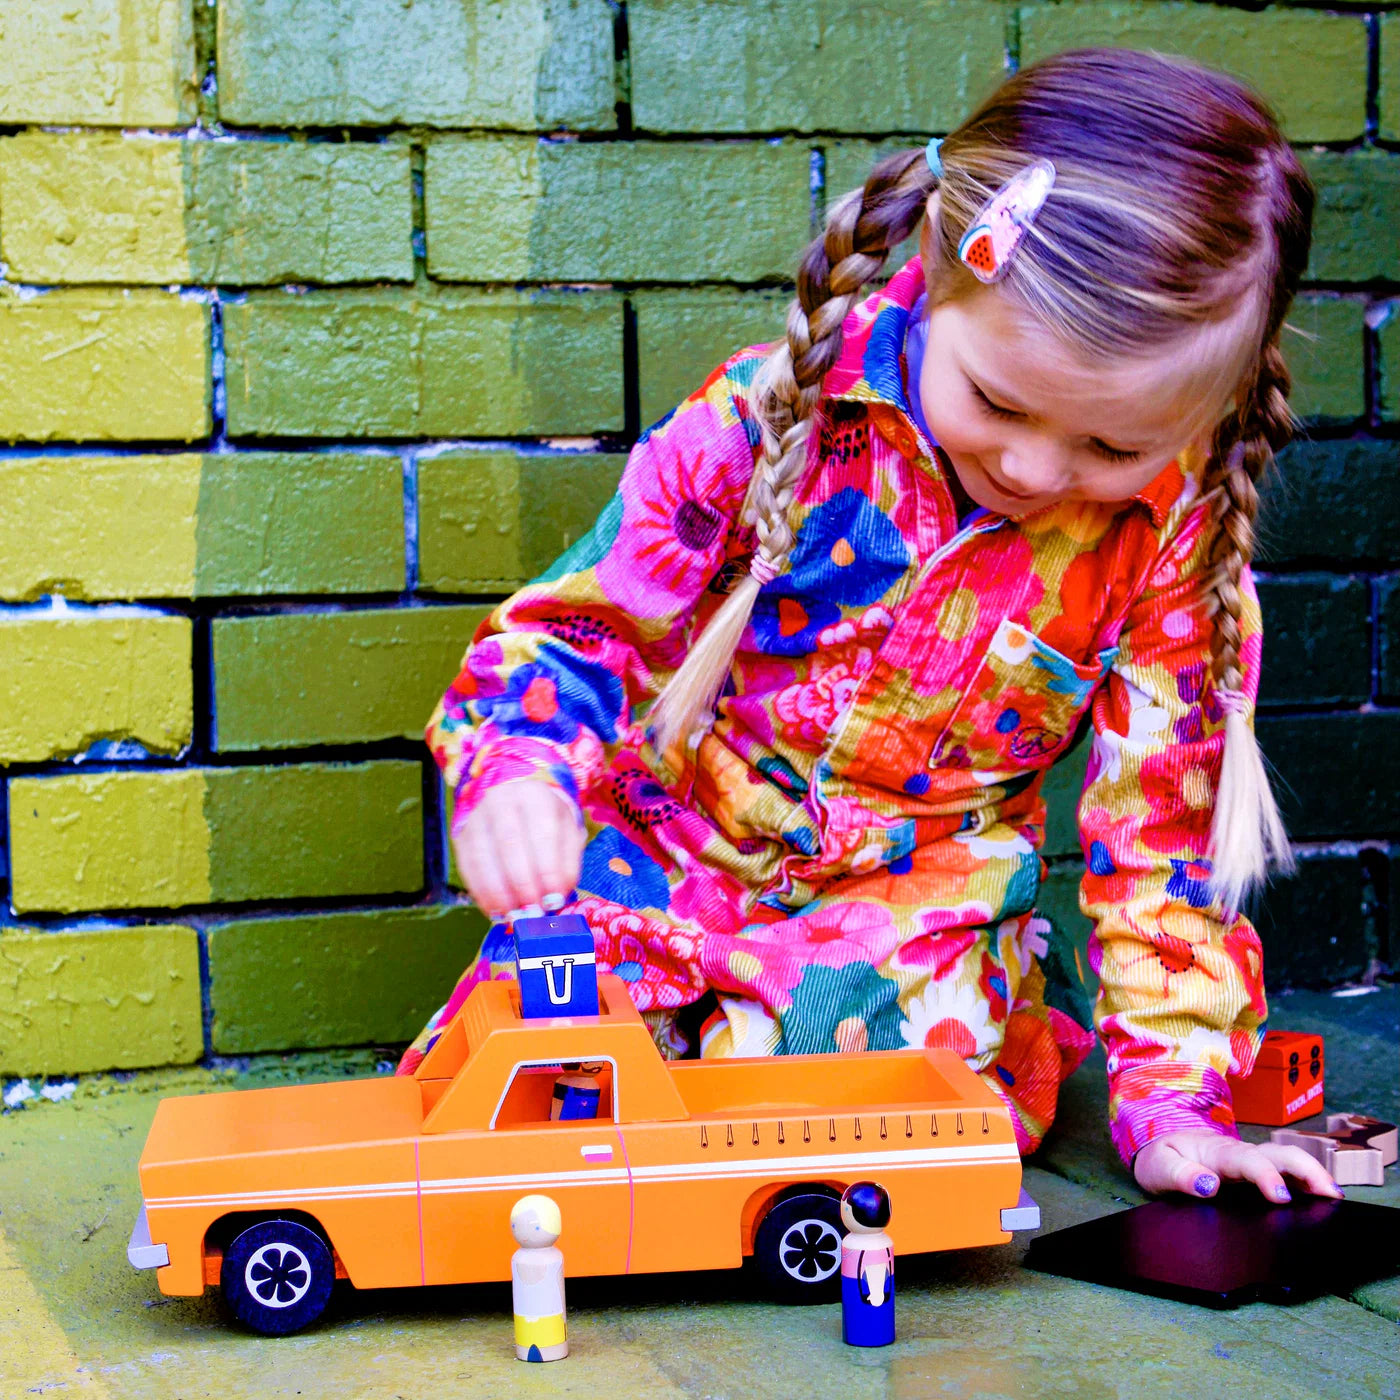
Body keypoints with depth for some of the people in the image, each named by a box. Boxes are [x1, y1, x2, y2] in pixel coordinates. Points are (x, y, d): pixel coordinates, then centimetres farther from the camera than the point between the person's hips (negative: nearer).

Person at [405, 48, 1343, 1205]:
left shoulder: (1175, 539, -12)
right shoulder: (776, 411, -17)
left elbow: (1161, 826, -5)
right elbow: (581, 623, -9)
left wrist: (1172, 1099, -11)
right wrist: (510, 771, -31)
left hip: (923, 904, 1)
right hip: (665, 851, 0)